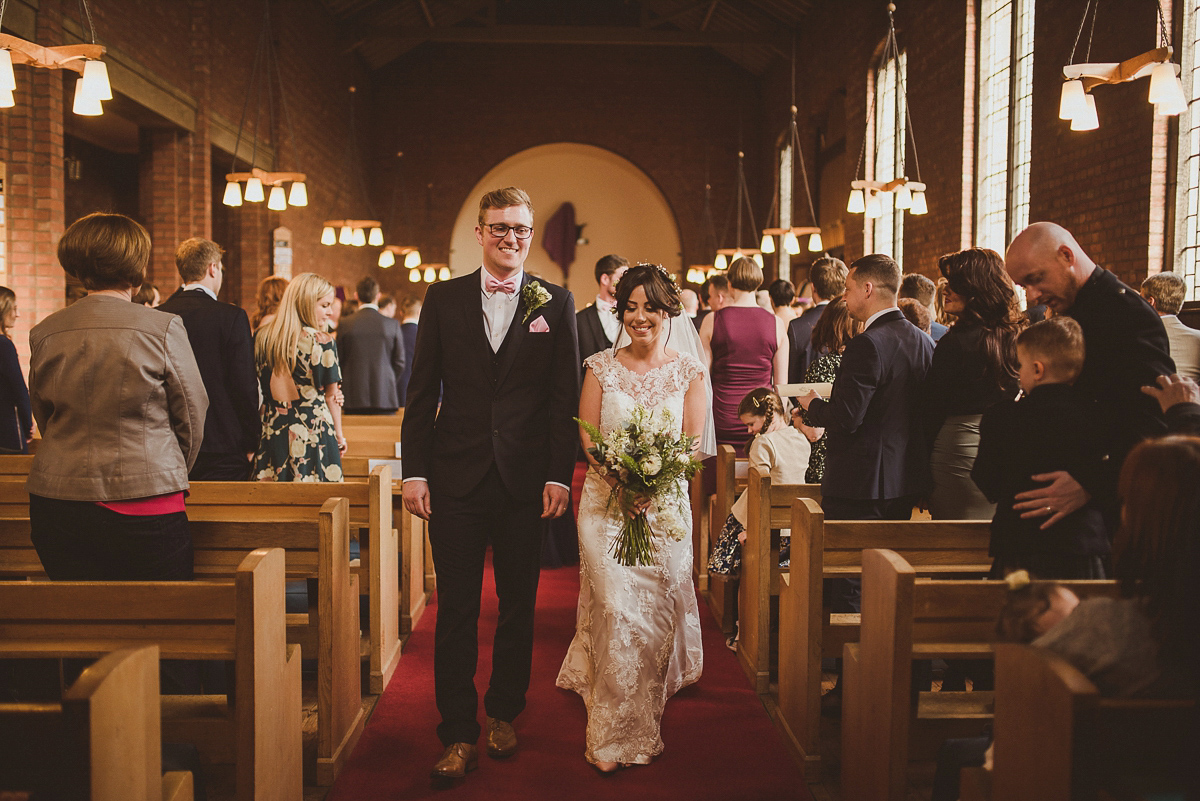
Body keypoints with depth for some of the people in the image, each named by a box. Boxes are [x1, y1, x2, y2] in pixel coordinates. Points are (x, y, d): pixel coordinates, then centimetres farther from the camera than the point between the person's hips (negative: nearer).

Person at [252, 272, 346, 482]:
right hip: (314, 432, -5)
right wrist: (339, 435, 8)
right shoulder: (322, 342, -10)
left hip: (272, 435, 5)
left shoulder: (262, 338, 5)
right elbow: (331, 396, -4)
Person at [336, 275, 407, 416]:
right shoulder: (392, 325, 0)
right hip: (385, 398, 0)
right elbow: (400, 361, 4)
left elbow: (337, 360, 3)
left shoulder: (345, 324, -1)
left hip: (354, 398, 0)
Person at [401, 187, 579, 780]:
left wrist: (559, 475, -5)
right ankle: (459, 735, 14)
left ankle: (504, 713, 31)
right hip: (456, 480, 0)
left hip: (526, 481, 0)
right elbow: (422, 391, 4)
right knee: (456, 610, 4)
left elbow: (566, 396, 2)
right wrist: (414, 471, -2)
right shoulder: (443, 299, 5)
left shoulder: (556, 304, 4)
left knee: (518, 607, 12)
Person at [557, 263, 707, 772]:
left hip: (666, 506, 1)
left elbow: (694, 444, 2)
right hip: (607, 502, -1)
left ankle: (646, 712, 30)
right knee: (619, 610, -10)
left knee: (657, 612, 5)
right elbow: (587, 440, 1)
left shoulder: (688, 372, 3)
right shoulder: (601, 368, 3)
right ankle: (615, 734, 2)